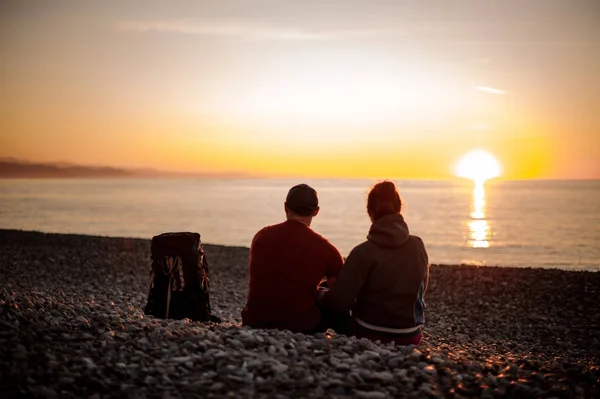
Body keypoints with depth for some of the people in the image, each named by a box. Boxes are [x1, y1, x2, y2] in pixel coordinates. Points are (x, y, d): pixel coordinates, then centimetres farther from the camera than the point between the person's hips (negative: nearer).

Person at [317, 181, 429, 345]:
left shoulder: (363, 252, -18)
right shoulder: (418, 246, -5)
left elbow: (339, 302, -17)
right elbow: (420, 290, 9)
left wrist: (320, 293, 4)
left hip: (370, 336, -5)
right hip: (410, 337, 5)